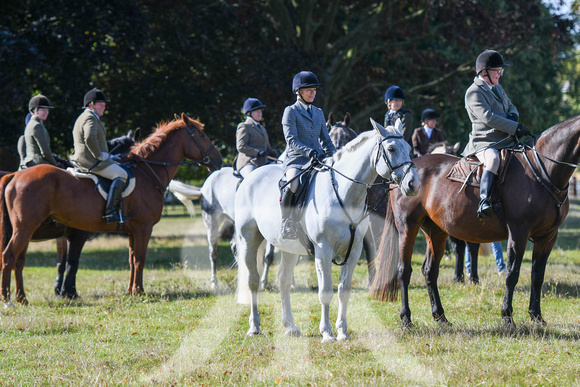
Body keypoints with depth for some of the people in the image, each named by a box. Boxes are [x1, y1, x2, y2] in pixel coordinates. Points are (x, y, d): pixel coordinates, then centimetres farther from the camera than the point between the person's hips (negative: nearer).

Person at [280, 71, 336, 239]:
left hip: (318, 162, 6)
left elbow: (326, 140, 23)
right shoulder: (290, 111, 2)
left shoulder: (318, 113, 20)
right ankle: (286, 222, -23)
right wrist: (310, 152, -22)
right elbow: (291, 141, -8)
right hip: (296, 161, -6)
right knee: (293, 185, -36)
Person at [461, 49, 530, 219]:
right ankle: (484, 203, -51)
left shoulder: (497, 88, 20)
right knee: (492, 159, -39)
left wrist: (513, 116, 3)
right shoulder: (474, 92, -9)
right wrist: (516, 127, -19)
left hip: (506, 142, 9)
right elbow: (488, 118, -19)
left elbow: (510, 106, 30)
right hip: (484, 143, -9)